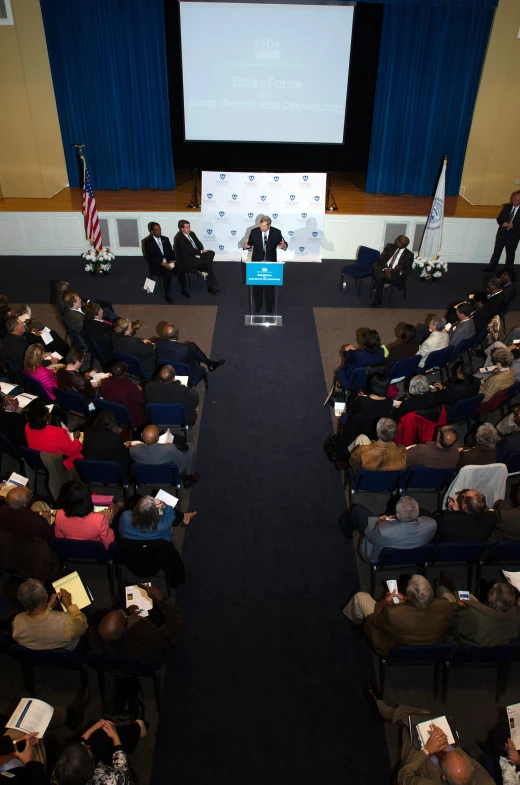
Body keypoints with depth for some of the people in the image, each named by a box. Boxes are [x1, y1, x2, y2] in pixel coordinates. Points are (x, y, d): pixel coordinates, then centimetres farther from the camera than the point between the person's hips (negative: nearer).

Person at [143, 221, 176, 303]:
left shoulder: (165, 239, 13)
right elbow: (150, 257, -12)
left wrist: (171, 260, -10)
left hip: (168, 262, 5)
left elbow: (171, 251, 12)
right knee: (168, 273, -35)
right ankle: (167, 294, -21)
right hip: (156, 264, -5)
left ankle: (183, 289, -6)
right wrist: (163, 263, -23)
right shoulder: (148, 242, -3)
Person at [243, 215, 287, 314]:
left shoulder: (276, 232, -9)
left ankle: (269, 308, 24)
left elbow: (284, 244, -3)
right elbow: (249, 244, 0)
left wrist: (283, 246, -26)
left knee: (270, 286, 9)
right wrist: (246, 245, -23)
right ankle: (257, 306, 29)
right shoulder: (254, 232, -7)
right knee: (256, 285, 10)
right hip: (257, 262, 1)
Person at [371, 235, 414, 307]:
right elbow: (382, 258, 4)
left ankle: (377, 300, -18)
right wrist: (385, 268, -16)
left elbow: (408, 269, 1)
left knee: (380, 277, -32)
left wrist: (400, 271, -23)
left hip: (395, 273, -5)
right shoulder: (390, 246, 11)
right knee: (374, 264, -24)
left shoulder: (409, 254, 3)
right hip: (384, 268, 5)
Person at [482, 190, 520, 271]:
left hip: (513, 236, -3)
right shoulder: (507, 207, 4)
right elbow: (499, 219, 5)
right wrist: (503, 223, -15)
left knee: (510, 253, 8)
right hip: (502, 233, 3)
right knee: (496, 251, 10)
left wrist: (513, 226, -25)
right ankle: (492, 267, 22)